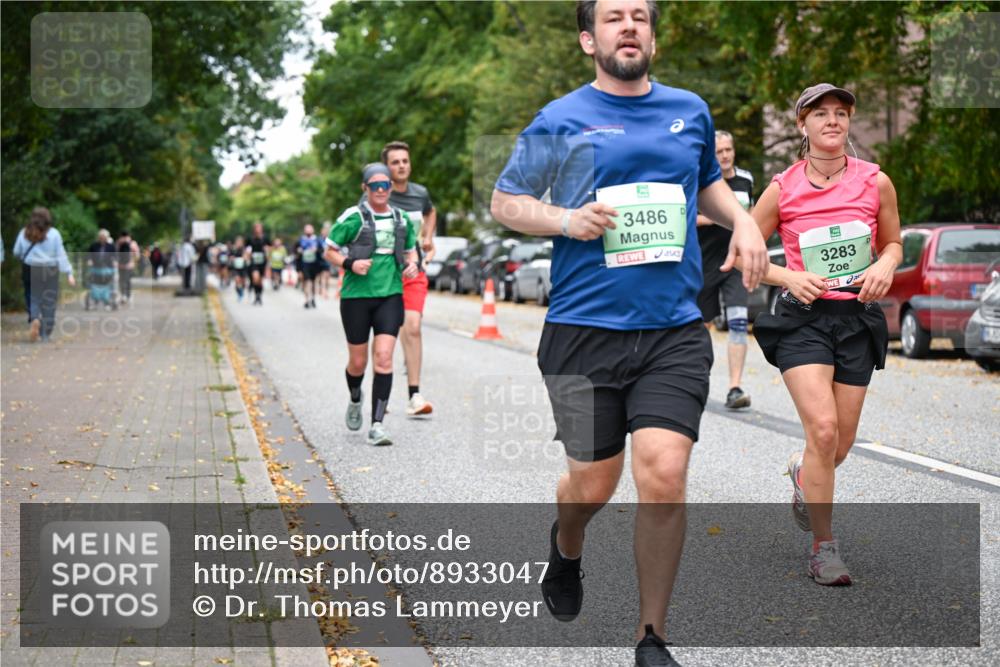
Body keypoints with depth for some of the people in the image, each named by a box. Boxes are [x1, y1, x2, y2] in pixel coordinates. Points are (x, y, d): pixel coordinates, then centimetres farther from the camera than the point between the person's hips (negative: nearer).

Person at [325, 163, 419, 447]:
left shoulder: (402, 219, 8)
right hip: (356, 295, -2)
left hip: (390, 295, 2)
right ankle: (355, 400, 42)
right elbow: (329, 251, 1)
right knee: (358, 362, 7)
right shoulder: (353, 217, -5)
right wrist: (350, 264, -17)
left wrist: (411, 265, 1)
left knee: (384, 358, -11)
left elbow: (410, 250, 23)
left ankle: (377, 425, -8)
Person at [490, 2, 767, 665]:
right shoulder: (561, 121, 2)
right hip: (584, 330, -1)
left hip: (675, 332, 2)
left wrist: (743, 219, 11)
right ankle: (566, 547, 44)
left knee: (664, 475, -13)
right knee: (593, 484, 5)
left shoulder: (690, 111, 12)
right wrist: (565, 219, -10)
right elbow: (504, 200, 8)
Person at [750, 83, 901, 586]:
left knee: (841, 444, 7)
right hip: (802, 318, -2)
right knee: (823, 429, -18)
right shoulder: (783, 188, -5)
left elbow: (893, 243, 14)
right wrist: (789, 278, -12)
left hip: (857, 319, 3)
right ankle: (823, 548, -4)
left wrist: (884, 266, -7)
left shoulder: (876, 181, -1)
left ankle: (803, 472, 45)